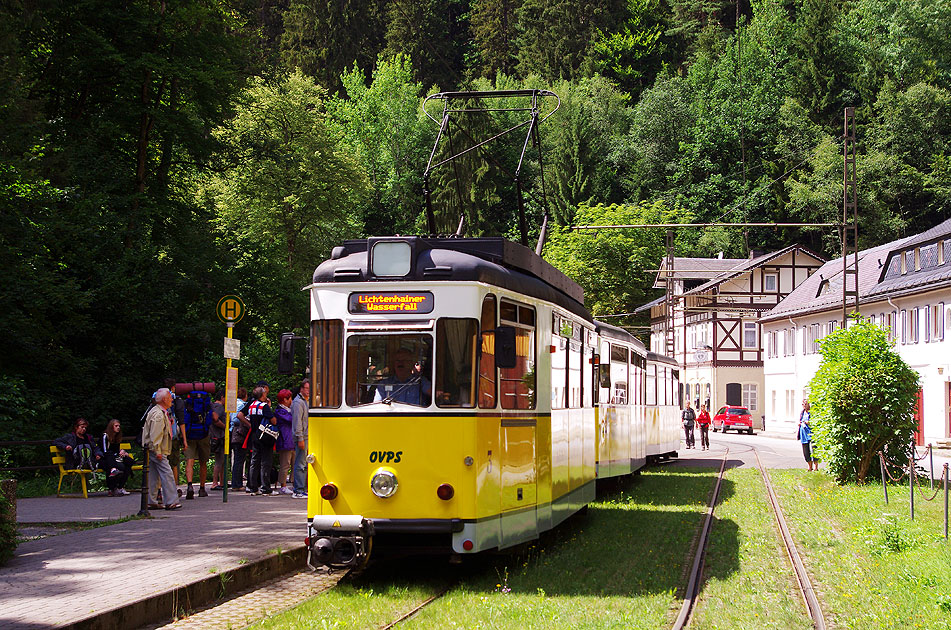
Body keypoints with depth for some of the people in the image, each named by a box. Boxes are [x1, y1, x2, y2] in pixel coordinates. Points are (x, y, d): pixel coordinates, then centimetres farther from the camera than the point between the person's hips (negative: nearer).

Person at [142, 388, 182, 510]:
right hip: (156, 450, -11)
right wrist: (158, 451, -21)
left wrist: (170, 422, 13)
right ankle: (171, 501, -13)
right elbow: (155, 434, -21)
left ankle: (151, 502, 13)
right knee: (167, 474, -12)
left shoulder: (162, 412, 17)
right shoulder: (158, 414, -16)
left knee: (154, 476, 11)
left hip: (155, 450, 11)